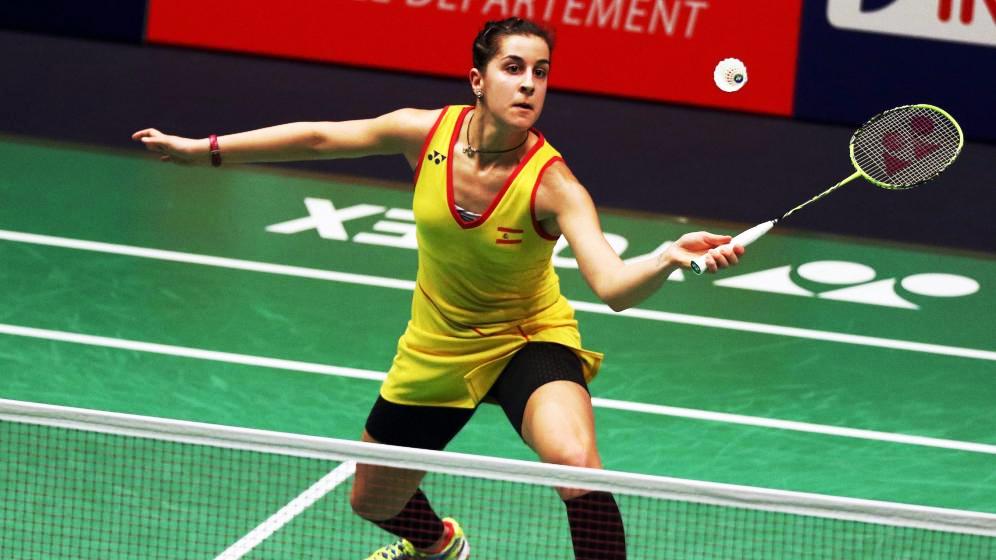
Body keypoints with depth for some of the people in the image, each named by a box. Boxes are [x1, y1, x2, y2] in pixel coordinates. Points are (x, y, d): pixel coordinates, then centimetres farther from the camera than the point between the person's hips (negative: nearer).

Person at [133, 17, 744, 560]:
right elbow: (321, 137, 0)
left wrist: (669, 259, -60)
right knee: (372, 503, 19)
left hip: (528, 339, -4)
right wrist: (205, 149, 3)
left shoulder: (553, 184, -27)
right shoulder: (427, 132, -17)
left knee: (577, 462, -35)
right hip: (437, 348, 4)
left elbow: (614, 285, -39)